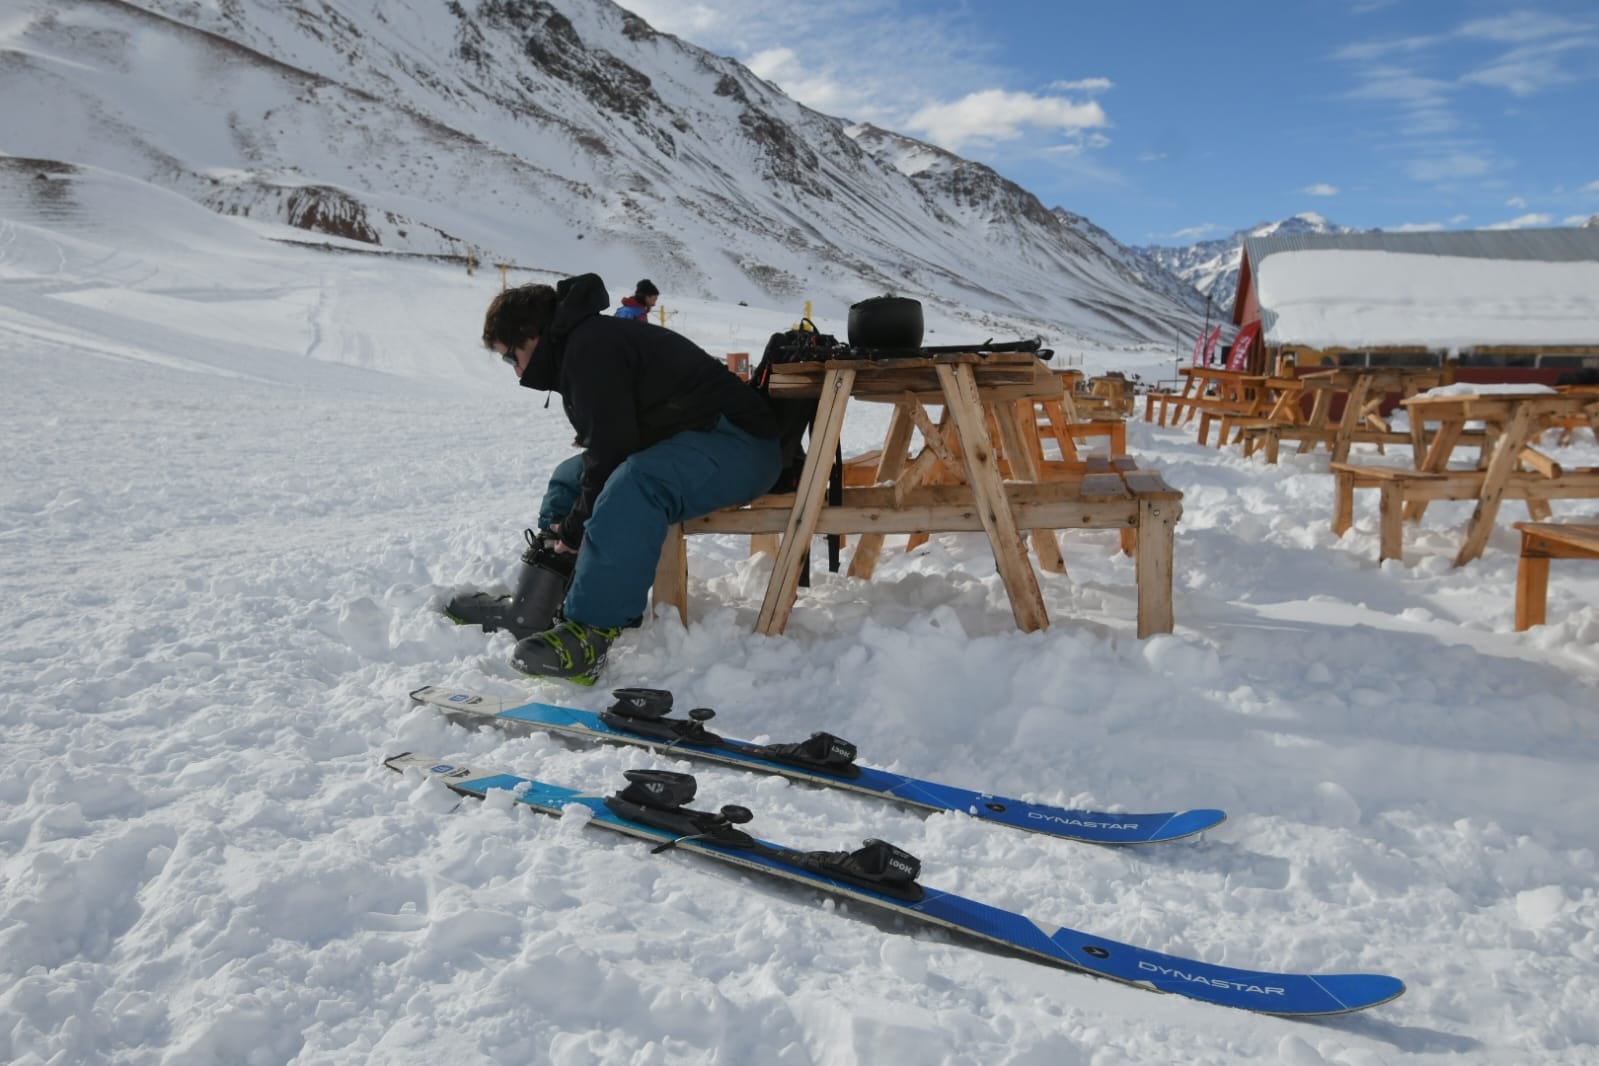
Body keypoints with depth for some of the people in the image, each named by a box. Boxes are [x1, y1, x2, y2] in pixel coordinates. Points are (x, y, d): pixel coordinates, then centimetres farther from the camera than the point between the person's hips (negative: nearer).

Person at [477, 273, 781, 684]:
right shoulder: (590, 340, 15)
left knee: (634, 486, -39)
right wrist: (568, 527, 9)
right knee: (570, 477, 18)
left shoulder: (589, 346, -18)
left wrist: (577, 527, -11)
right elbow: (606, 444, 18)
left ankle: (589, 629, -39)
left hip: (736, 446, -12)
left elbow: (611, 448, -23)